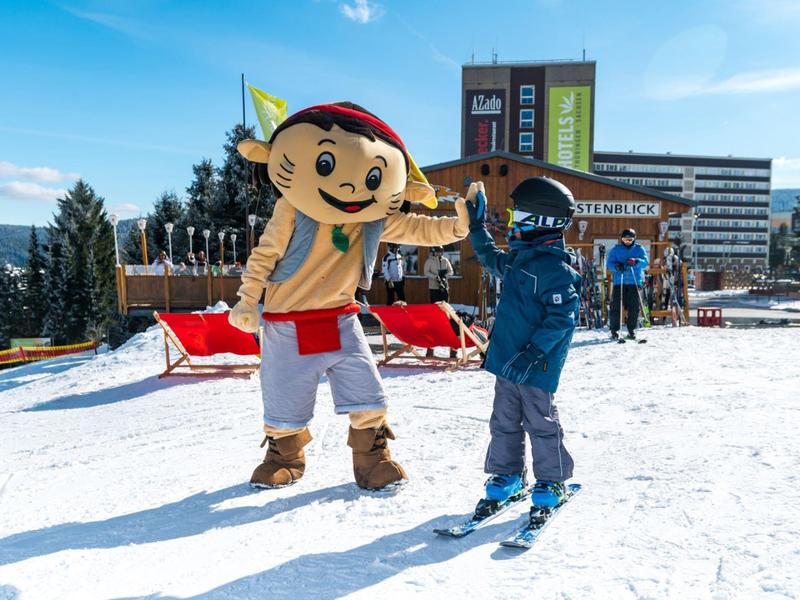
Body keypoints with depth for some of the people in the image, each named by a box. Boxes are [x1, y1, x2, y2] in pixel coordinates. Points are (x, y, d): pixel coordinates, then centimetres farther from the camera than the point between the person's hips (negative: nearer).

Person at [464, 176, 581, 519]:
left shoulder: (556, 269, -17)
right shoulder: (516, 259, 10)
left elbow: (561, 320, -22)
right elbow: (490, 257, 30)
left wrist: (532, 354, -25)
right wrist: (475, 223, 25)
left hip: (535, 367, -8)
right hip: (506, 360, 8)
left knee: (541, 424, 7)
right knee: (504, 422, 16)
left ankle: (551, 484, 24)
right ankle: (506, 477, 31)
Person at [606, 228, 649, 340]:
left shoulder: (639, 249, 10)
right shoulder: (616, 249, 10)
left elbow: (645, 262, -4)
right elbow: (609, 263, 2)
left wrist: (636, 261, -25)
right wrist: (616, 266, -21)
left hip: (634, 282, 1)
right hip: (619, 281, 0)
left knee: (634, 307, 0)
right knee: (616, 306, -5)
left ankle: (632, 330, 10)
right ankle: (614, 330, 3)